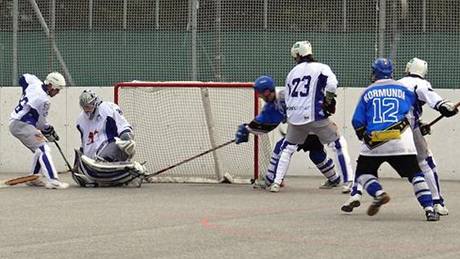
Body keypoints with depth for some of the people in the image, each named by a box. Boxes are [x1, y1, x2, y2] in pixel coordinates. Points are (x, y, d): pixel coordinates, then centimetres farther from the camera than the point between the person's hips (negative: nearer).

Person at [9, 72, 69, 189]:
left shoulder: (35, 83, 4)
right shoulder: (44, 100, -18)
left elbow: (23, 78, 27)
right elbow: (42, 123, -9)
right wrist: (50, 132, 11)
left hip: (15, 122, 10)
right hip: (22, 125, -10)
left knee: (39, 149, 18)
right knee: (43, 149, -18)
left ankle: (34, 179, 23)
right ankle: (52, 180, -30)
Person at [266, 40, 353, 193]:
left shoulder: (292, 73, 16)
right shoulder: (320, 68, 2)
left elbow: (287, 99, 17)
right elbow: (331, 84, -17)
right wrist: (328, 101, -1)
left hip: (294, 117, 4)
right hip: (314, 116, -4)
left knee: (288, 148, 24)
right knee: (338, 144, 6)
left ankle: (276, 183, 16)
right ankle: (348, 182, -4)